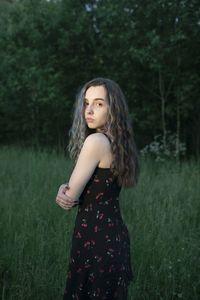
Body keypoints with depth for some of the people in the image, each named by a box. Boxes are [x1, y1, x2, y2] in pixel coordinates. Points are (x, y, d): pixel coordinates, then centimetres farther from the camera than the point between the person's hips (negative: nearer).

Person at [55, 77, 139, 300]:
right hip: (115, 235, 9)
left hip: (94, 239, -9)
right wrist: (64, 190, -9)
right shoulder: (119, 143, 8)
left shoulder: (96, 141, -19)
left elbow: (71, 198, -15)